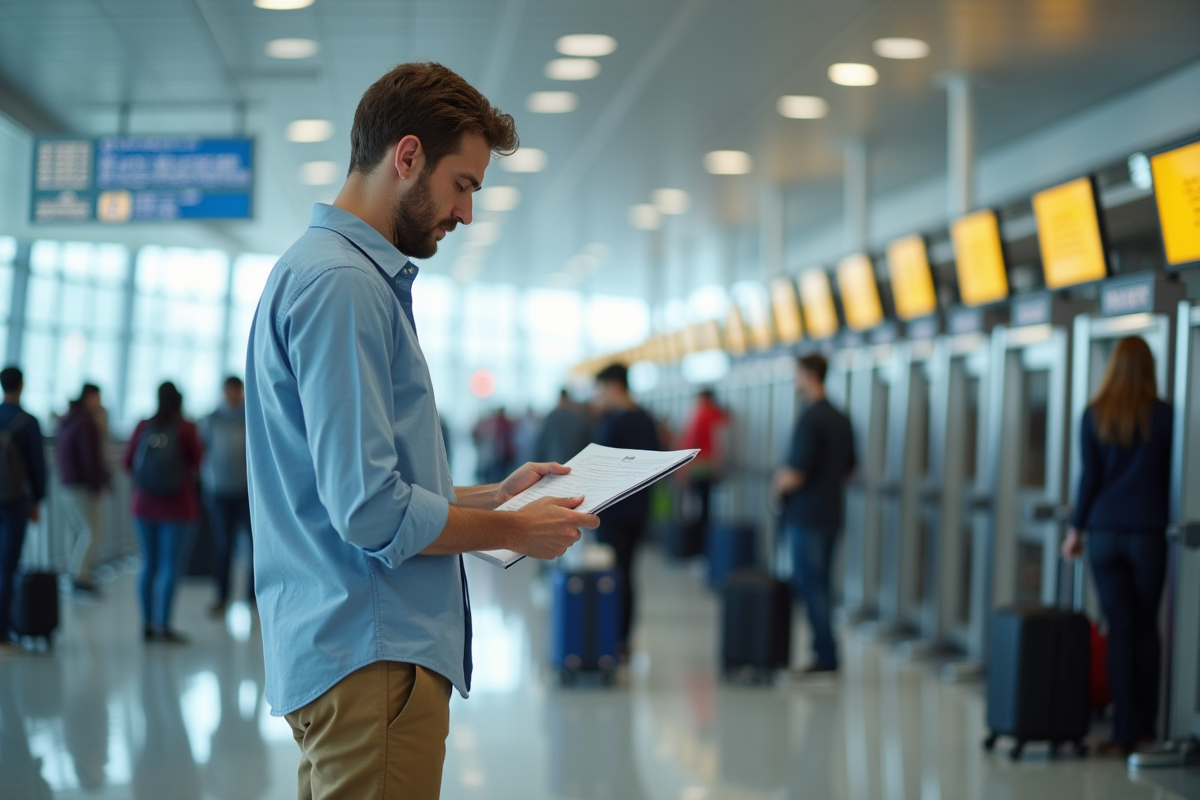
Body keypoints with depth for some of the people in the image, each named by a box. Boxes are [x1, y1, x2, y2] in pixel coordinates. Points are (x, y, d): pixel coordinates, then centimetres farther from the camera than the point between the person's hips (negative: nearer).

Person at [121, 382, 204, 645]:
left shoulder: (143, 427, -2)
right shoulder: (186, 429, -11)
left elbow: (127, 462, 4)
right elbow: (198, 461, -3)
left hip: (145, 505, 4)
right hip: (178, 506, -4)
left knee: (149, 565, 12)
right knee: (171, 566, -3)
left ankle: (148, 625, 15)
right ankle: (163, 626, -7)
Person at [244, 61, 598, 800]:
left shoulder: (343, 272, 18)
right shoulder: (341, 283, -15)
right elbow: (372, 514, -21)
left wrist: (491, 497, 18)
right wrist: (515, 531, -7)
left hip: (351, 649, 11)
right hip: (372, 656, -11)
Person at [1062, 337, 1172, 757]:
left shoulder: (1094, 415, 0)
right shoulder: (1163, 415, -3)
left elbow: (1089, 476, 0)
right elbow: (1171, 476, 1)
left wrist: (1076, 529, 8)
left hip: (1105, 532, 1)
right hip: (1148, 532, -1)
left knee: (1119, 631, 3)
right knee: (1146, 629, 12)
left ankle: (1124, 734, 2)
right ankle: (1146, 725, 17)